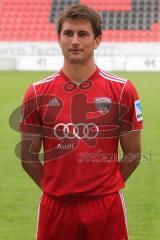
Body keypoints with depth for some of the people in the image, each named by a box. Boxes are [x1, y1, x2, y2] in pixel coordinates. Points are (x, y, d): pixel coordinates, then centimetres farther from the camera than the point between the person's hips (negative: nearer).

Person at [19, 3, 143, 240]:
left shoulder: (122, 90, -1)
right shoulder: (37, 93, 2)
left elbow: (132, 155, 5)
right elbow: (28, 157, 7)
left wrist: (107, 186, 4)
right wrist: (54, 187, 4)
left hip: (106, 207, -1)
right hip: (55, 207, 1)